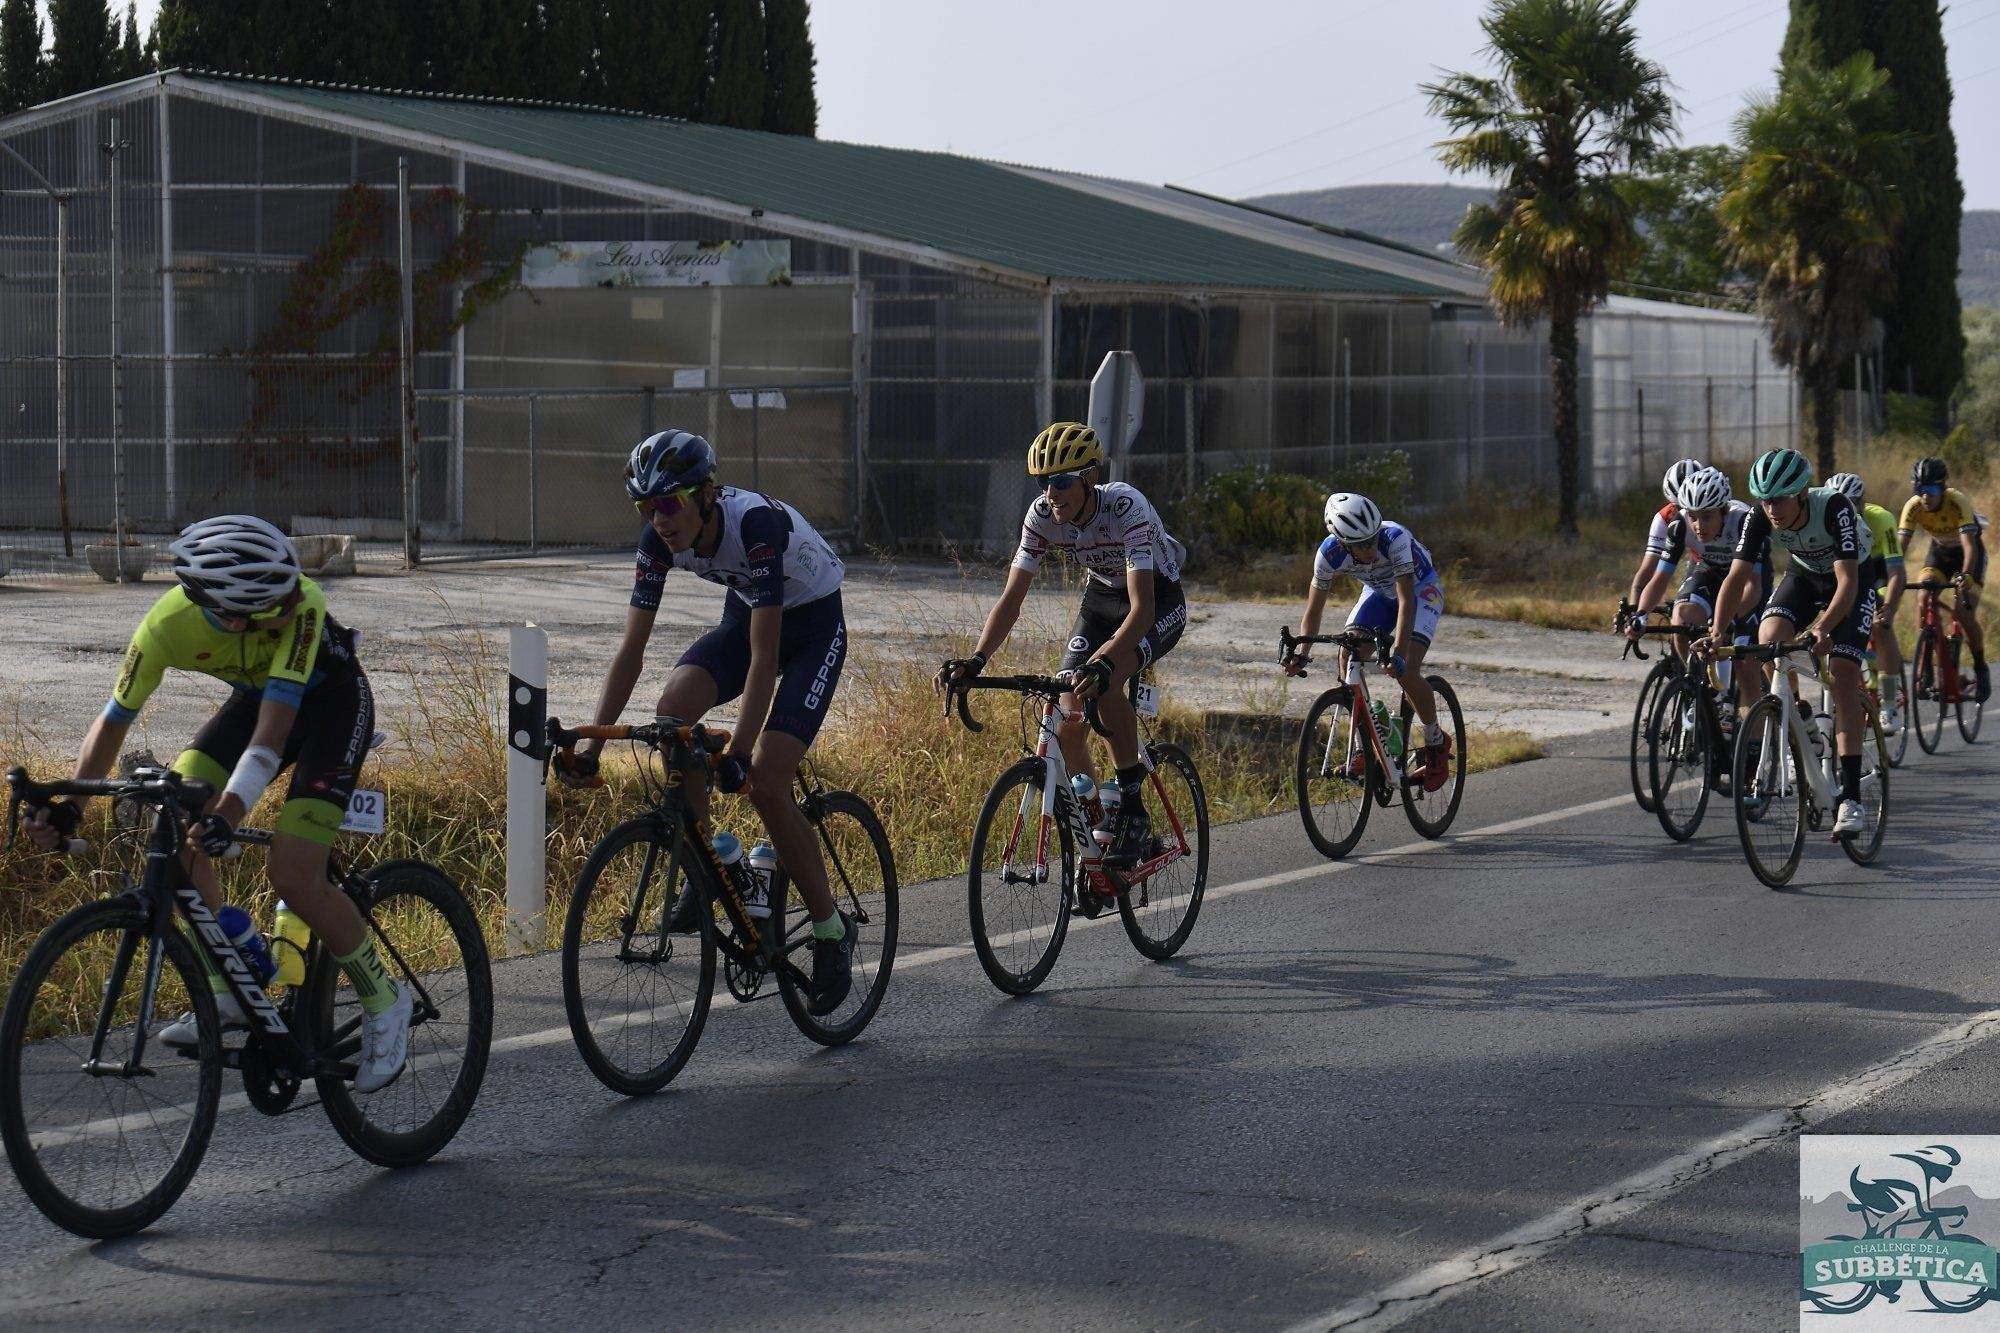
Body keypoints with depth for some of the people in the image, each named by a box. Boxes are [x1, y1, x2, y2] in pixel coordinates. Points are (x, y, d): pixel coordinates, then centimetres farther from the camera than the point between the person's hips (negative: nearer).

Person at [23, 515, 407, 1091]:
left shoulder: (298, 604, -38)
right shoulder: (169, 623, -27)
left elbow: (275, 725, -43)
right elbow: (114, 719, -14)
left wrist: (231, 807, -55)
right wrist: (68, 806, -23)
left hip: (331, 698, -5)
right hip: (255, 696, 5)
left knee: (293, 877, -18)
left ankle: (384, 1001, 3)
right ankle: (229, 992, 0)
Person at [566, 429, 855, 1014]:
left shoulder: (757, 522, -35)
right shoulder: (661, 538, -17)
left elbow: (764, 657, -37)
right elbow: (631, 649, -14)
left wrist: (738, 750, -45)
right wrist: (591, 743, -23)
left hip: (814, 624, -6)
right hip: (745, 614, 6)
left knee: (765, 783, -18)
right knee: (672, 710, -24)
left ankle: (833, 931, -1)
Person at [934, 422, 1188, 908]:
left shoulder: (1127, 509, -35)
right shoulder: (1043, 515, -20)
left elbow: (1141, 608, -43)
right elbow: (1012, 598, -20)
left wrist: (1104, 662, -59)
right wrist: (976, 659, -36)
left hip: (1159, 602, -5)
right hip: (1100, 599, 5)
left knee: (1104, 684, -33)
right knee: (1068, 723, -10)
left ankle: (1133, 810, -18)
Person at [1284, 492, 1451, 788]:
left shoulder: (1395, 539, -39)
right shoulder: (1329, 553, -27)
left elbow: (1406, 601, -41)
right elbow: (1313, 609, -18)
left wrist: (1398, 652, -51)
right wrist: (1301, 652, -33)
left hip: (1421, 589, -4)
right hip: (1378, 593, 4)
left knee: (1405, 671, -22)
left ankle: (1436, 744, 1)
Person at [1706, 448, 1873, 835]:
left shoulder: (1834, 508, -35)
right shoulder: (1759, 518, -24)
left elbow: (1848, 580, -40)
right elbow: (1737, 577, -27)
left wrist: (1823, 626, -56)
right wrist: (1718, 631, -42)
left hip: (1852, 581, -4)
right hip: (1804, 576, 4)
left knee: (1842, 676, -18)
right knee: (1769, 639, -25)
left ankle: (1851, 797, -18)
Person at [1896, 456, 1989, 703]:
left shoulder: (1958, 502, -34)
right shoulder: (1913, 506, -23)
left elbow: (1970, 546, -43)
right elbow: (1900, 546, -27)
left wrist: (1965, 576, -59)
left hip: (1967, 553, -3)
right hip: (1939, 551, 3)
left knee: (1964, 611, -19)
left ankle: (1981, 670, 4)